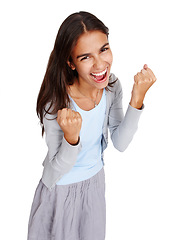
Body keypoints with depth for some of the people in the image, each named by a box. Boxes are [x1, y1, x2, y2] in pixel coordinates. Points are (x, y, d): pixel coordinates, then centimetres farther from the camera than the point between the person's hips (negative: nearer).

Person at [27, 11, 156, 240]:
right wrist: (71, 137, -44)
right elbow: (58, 168, -23)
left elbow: (120, 144, -13)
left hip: (95, 179, 5)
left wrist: (137, 98, -26)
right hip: (61, 188, -4)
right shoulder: (55, 103, -31)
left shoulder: (112, 86, -16)